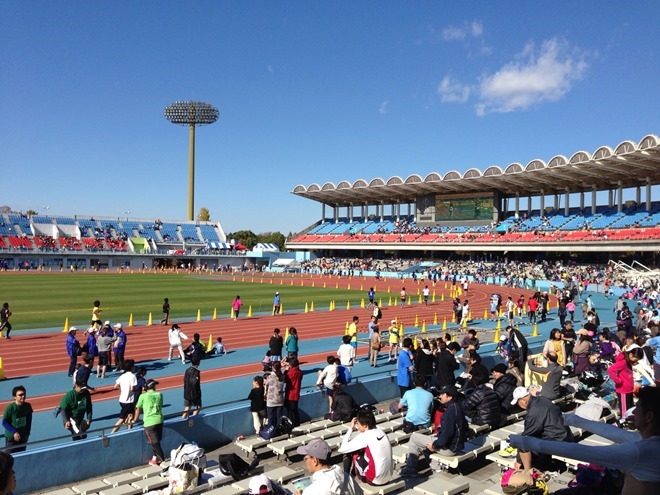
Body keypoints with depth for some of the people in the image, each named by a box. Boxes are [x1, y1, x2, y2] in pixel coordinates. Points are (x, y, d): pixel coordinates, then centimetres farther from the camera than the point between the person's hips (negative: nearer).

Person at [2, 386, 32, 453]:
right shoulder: (10, 408, -21)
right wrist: (14, 432, -19)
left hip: (23, 437, 4)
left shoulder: (27, 406, -7)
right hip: (11, 437, -4)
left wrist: (27, 432, 6)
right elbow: (4, 423, -14)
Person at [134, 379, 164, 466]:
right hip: (159, 420, 4)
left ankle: (163, 461, -5)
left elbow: (138, 409, 12)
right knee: (156, 441, 20)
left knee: (155, 443, -1)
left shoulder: (143, 396, 1)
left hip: (149, 422, -4)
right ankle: (155, 459, 29)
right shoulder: (159, 394, 8)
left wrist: (136, 419, 28)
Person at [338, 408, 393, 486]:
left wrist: (350, 428, -5)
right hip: (388, 477, 7)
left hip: (375, 480, -7)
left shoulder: (364, 437, -17)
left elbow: (342, 449, -13)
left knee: (351, 452, 6)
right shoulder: (381, 432, 3)